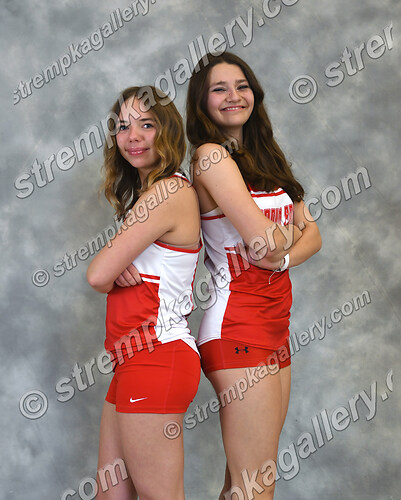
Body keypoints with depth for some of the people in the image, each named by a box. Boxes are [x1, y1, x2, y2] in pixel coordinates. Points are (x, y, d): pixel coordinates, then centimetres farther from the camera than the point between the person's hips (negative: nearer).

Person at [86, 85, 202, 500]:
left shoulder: (170, 191, -13)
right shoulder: (145, 194, 18)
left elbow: (97, 275, -17)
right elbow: (106, 277, 16)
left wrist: (110, 270, 6)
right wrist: (119, 271, -7)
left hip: (156, 358, -10)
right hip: (134, 359, 10)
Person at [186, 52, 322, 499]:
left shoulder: (264, 158, 17)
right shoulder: (210, 155, -9)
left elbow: (312, 237, 12)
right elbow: (264, 243, -18)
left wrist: (282, 256, -8)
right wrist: (294, 227, 3)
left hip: (276, 326, 8)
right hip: (239, 324, -8)